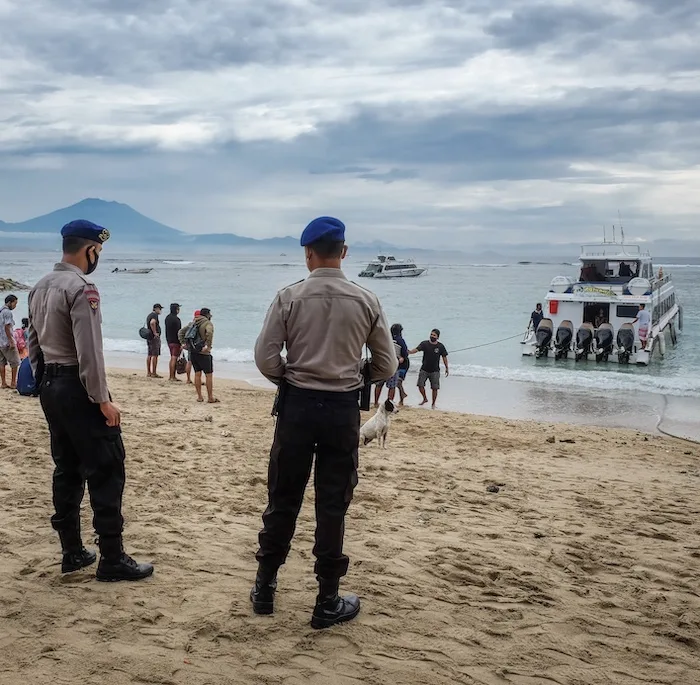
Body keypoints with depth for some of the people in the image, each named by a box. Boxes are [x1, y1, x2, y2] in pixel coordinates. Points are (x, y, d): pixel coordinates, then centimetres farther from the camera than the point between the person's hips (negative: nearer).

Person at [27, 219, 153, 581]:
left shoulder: (40, 287, 12)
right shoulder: (82, 288, -16)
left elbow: (34, 343, 16)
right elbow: (89, 351, -21)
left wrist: (45, 383, 21)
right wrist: (102, 400, -18)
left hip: (50, 386, 9)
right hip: (77, 387, -9)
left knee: (67, 469, 14)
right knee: (105, 471, -4)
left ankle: (72, 552, 21)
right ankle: (112, 559, 0)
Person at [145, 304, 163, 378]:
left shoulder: (149, 315, 19)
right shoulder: (155, 315, -12)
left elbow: (147, 325, 30)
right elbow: (152, 323, -31)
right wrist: (155, 333, -24)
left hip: (149, 336, 10)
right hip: (155, 337, -10)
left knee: (149, 355, 10)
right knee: (155, 355, -9)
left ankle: (148, 372, 13)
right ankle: (154, 373, -10)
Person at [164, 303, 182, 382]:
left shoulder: (167, 318, 11)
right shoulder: (176, 319, -18)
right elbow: (178, 332, -20)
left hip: (169, 341, 9)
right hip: (175, 341, -9)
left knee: (172, 358, 14)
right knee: (174, 358, -6)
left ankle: (172, 376, 16)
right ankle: (172, 377, -6)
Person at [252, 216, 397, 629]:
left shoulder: (290, 297, -6)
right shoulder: (366, 301, -3)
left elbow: (266, 358, -7)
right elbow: (387, 366, 2)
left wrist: (291, 382, 11)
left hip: (297, 405, 0)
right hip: (343, 409, 0)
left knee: (283, 500, 14)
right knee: (333, 506, 8)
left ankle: (265, 587, 26)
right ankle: (328, 601, 16)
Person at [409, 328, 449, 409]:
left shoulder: (440, 346, -3)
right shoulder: (425, 344, -5)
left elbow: (444, 357, 6)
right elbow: (417, 349, -19)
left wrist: (447, 368, 9)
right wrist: (409, 352, -39)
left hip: (435, 371, -1)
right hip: (424, 369, 1)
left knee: (434, 388, -1)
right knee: (420, 385, -5)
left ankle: (433, 404, 16)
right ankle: (425, 399, 21)